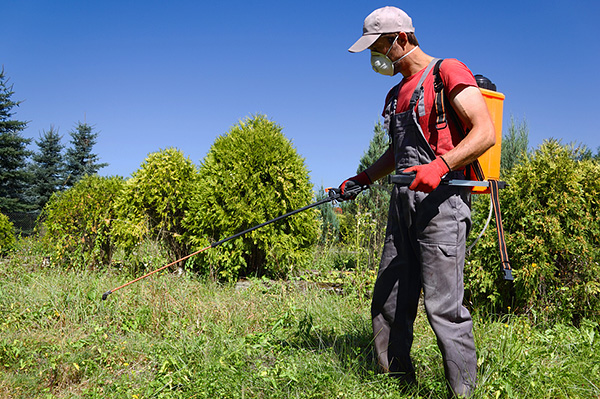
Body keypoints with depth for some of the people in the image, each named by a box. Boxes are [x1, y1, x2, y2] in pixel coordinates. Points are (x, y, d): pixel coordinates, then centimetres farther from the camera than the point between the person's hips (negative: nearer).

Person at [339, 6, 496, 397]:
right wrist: (361, 179, 21)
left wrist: (440, 165, -25)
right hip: (403, 203, 8)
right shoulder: (397, 94, 23)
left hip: (442, 201, -8)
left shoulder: (448, 72, -2)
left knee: (443, 305, -10)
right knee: (387, 303, 7)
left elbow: (486, 133, -12)